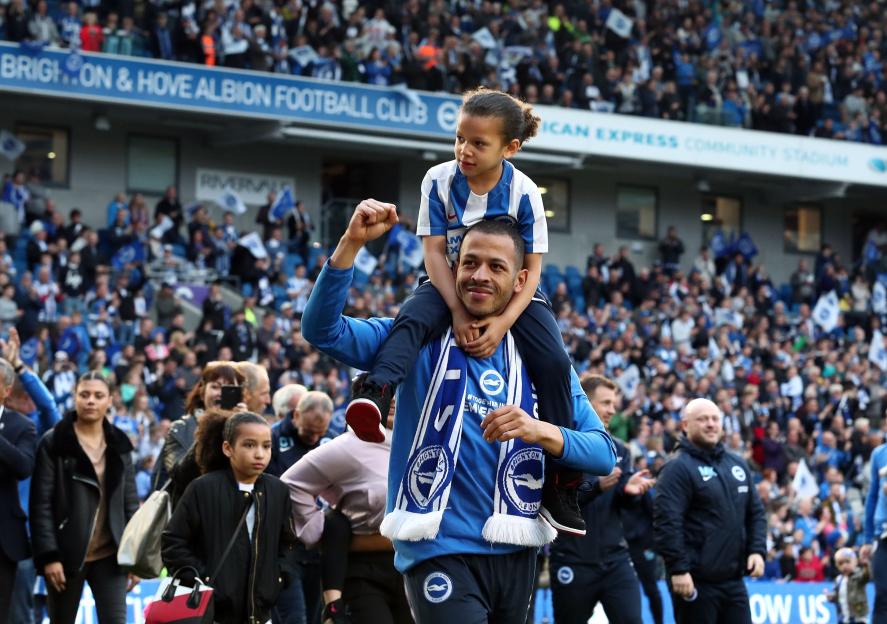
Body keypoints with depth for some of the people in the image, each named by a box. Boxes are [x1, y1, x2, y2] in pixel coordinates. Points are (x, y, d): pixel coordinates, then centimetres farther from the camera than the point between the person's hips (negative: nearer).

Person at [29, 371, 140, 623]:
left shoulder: (119, 445, 11)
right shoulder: (53, 443, -2)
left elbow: (130, 502, 11)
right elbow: (41, 504, -7)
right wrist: (48, 556, -15)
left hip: (110, 555, 3)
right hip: (67, 554, -3)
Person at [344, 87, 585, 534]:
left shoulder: (524, 192, -15)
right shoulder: (439, 181, -12)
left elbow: (532, 268, -15)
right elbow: (434, 251, -12)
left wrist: (503, 322, -28)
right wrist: (458, 312, -25)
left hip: (512, 293, -1)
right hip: (452, 286, 1)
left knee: (554, 361, -21)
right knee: (413, 318, -32)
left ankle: (560, 482, -13)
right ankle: (375, 394, -58)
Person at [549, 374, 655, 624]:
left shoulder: (618, 448, 13)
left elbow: (624, 500, 7)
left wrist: (630, 490, -17)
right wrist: (596, 486, -27)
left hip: (615, 559, 4)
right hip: (572, 561, -4)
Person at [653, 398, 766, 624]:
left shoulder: (737, 465, 15)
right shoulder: (679, 468, -8)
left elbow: (755, 513, 20)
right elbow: (667, 522, -16)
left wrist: (757, 550, 4)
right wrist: (678, 569, -22)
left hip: (733, 579, 7)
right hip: (696, 581, -7)